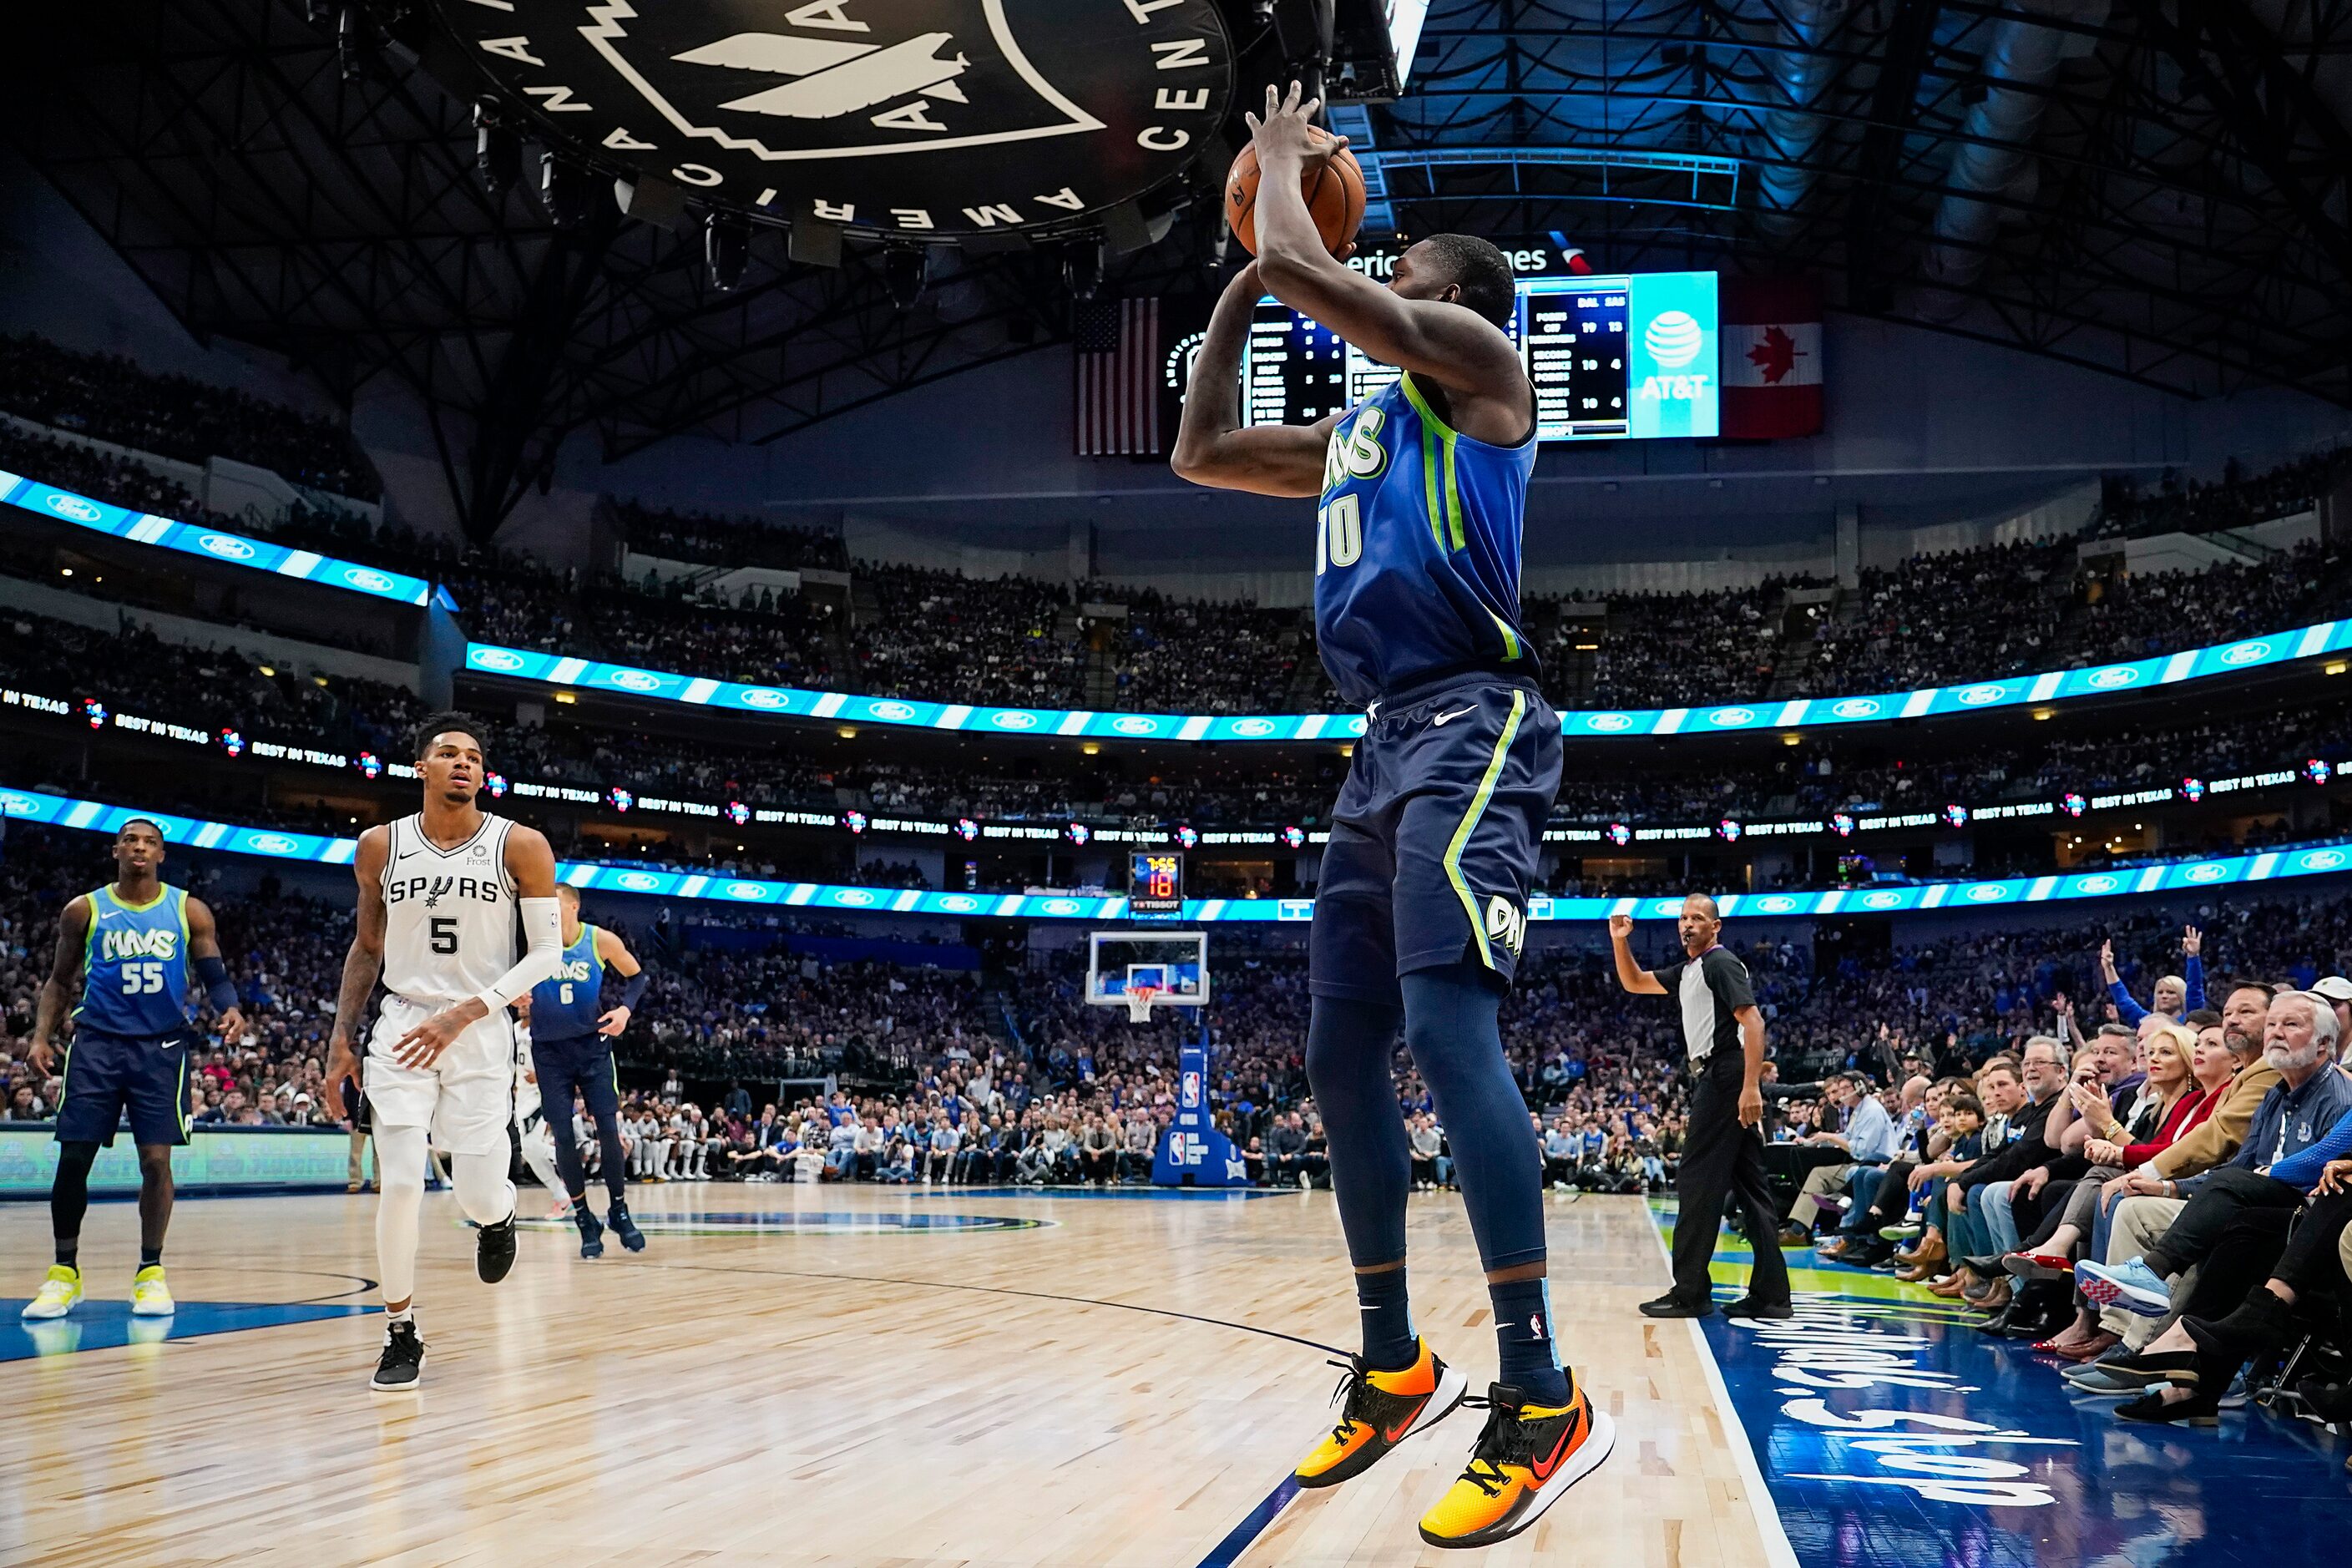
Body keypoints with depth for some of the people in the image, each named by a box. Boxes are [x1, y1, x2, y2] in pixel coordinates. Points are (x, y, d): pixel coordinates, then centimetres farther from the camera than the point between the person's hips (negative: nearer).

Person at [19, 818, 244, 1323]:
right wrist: (41, 1036, -2)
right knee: (73, 1158, -3)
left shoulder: (189, 911, 4)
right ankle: (64, 1271, 10)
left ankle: (151, 1272, 8)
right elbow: (58, 980, 12)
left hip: (162, 1046, 0)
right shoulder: (84, 910, 5)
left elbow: (214, 975, 4)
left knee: (156, 1160, -5)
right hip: (97, 1043, 0)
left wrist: (229, 1008, -17)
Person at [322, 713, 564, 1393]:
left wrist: (464, 1013, -17)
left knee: (477, 1195, -1)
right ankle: (401, 1337, 5)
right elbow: (367, 945, 14)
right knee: (400, 1184, -11)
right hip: (402, 1027, 1)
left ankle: (498, 1214, 39)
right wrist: (341, 1036, 8)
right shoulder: (381, 846, 1)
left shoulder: (520, 846, -7)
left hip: (480, 1032, -1)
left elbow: (548, 951, -8)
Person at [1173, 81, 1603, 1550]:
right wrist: (1239, 280, 29)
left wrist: (1283, 159, 10)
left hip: (1471, 725, -10)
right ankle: (1396, 1367, 18)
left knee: (1447, 1025, -24)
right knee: (1342, 1054, 8)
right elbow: (1202, 453, 33)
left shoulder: (1474, 356, 2)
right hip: (1385, 743, 10)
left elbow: (1303, 265, -10)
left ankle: (1544, 1400, -26)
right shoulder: (1358, 429, 27)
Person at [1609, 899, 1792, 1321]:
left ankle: (1690, 1292, -5)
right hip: (1715, 1080, 10)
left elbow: (1753, 1021, -19)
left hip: (1725, 1079, -10)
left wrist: (1751, 1086, -27)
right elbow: (1635, 983, 29)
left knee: (1697, 1183, -8)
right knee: (1749, 1189, 6)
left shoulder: (1721, 964, -9)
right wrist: (1619, 940, 12)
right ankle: (1770, 1295, 7)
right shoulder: (1687, 970, 19)